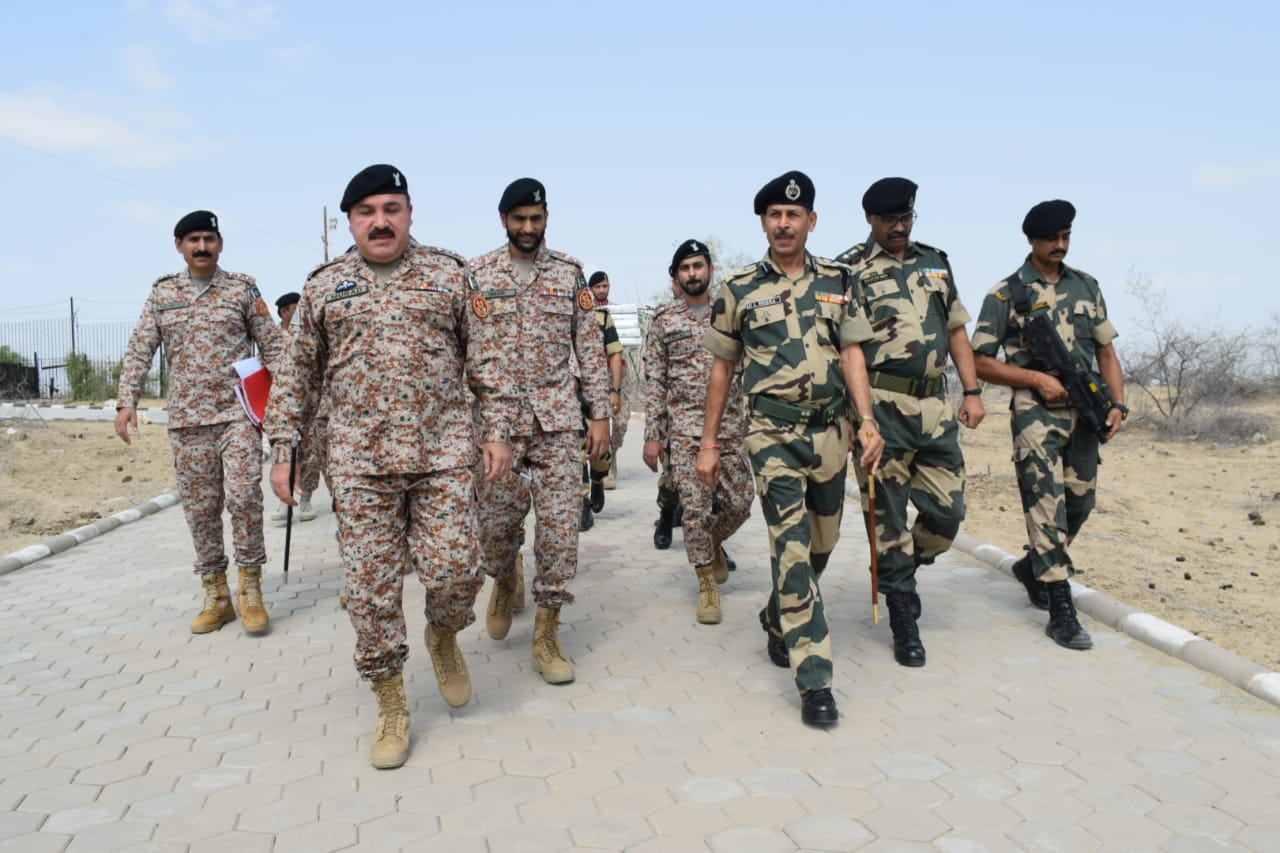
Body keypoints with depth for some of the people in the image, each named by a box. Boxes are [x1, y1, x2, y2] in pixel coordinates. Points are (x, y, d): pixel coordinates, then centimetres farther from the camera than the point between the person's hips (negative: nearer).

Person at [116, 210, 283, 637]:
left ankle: (250, 591, 1)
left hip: (239, 412, -3)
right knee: (200, 508, 6)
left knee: (243, 497, -14)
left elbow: (272, 346, 4)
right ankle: (216, 597, 17)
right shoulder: (162, 293, 10)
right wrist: (126, 402, -5)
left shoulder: (242, 287, 4)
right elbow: (139, 351, 7)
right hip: (187, 418, 3)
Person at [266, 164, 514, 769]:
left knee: (454, 569, -8)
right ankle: (391, 708, 19)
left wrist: (495, 430, 2)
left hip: (443, 452, -1)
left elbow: (483, 358, 9)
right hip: (359, 460, 1)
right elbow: (299, 374, 14)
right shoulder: (323, 287, 10)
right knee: (370, 585, 2)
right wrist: (283, 450, 8)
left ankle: (443, 637, 28)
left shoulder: (449, 275, 7)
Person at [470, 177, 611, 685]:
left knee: (560, 522, -3)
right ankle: (504, 581, 38)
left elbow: (590, 347, 7)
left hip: (560, 417, 1)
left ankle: (546, 634, 9)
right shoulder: (476, 274, 4)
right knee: (497, 519, 3)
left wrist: (599, 414, 2)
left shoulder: (570, 273, 8)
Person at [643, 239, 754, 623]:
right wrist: (652, 436, -1)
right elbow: (654, 382, 4)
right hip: (685, 427, -1)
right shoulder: (664, 322, 5)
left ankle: (713, 542, 36)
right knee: (695, 507, -3)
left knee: (739, 503, 3)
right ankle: (707, 584, 12)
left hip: (731, 426, 2)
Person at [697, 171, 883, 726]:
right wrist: (709, 442, 5)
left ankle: (778, 619, 42)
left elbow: (852, 353, 5)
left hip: (830, 430, 4)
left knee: (821, 542, 15)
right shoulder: (739, 289, 2)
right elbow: (722, 367, 6)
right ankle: (814, 680, -7)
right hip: (773, 433, -3)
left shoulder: (836, 282, 8)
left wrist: (868, 420, -8)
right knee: (792, 546, -11)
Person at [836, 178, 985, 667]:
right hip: (882, 408, -5)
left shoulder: (935, 263, 16)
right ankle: (903, 620, 13)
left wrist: (972, 391, 10)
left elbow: (957, 331, 18)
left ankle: (903, 572, 32)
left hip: (935, 406, 6)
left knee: (947, 510, 5)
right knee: (888, 516, 1)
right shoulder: (850, 270, -2)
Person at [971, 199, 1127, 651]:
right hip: (1036, 412, -5)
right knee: (1046, 503, -10)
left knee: (1079, 502, 11)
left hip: (1083, 411, 6)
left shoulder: (1086, 286, 13)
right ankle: (1061, 611, -6)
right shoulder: (1006, 294, -1)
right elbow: (980, 361, -4)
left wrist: (1117, 403, 1)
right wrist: (1038, 379, -12)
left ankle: (1032, 567, 35)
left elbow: (1106, 350, 14)